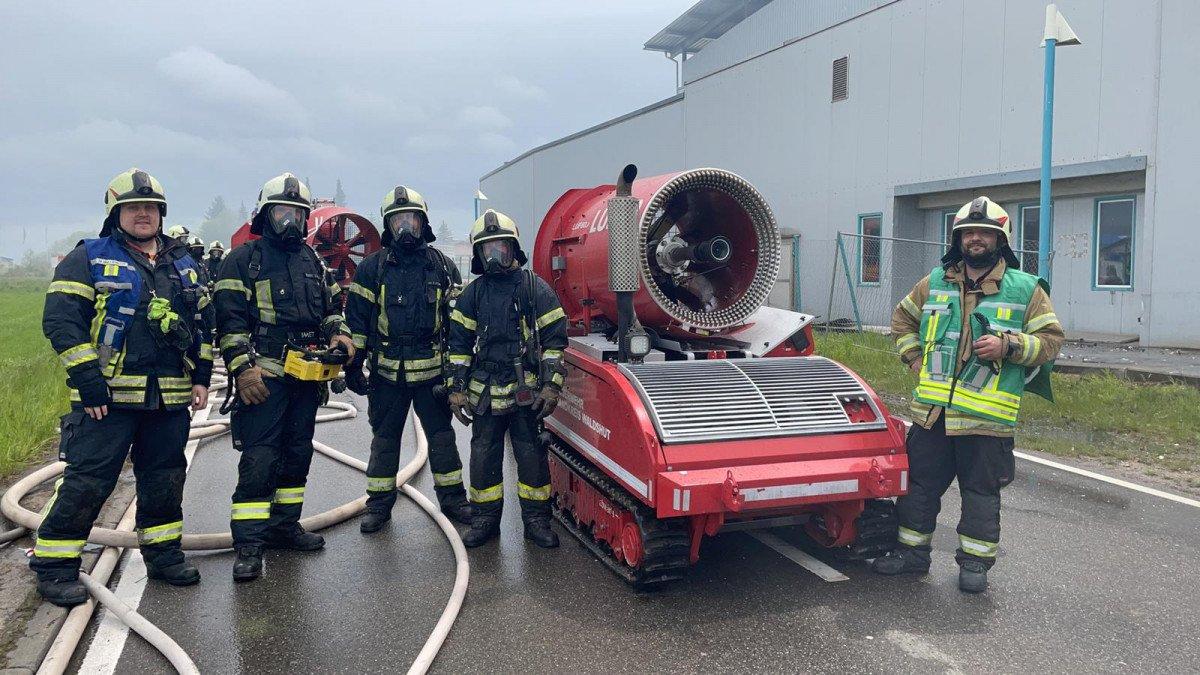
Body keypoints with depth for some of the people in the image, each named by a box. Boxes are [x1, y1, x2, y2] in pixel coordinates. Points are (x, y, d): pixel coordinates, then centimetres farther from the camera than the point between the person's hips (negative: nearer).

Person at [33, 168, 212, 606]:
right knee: (87, 481, -4)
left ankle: (163, 554, 27)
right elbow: (59, 319, -9)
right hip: (107, 395, -5)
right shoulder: (89, 258, -1)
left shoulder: (184, 264, 15)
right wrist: (88, 381, -15)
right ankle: (54, 566, 10)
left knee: (165, 479, 13)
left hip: (170, 398, 5)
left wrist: (201, 378, 11)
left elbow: (203, 323, 19)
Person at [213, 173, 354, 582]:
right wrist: (243, 368, -17)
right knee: (259, 461, -9)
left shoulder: (311, 261, 18)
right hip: (264, 376, -7)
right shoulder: (243, 260, -1)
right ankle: (248, 545, -4)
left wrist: (339, 333, 5)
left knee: (297, 455, 14)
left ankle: (284, 525, 27)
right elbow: (230, 319, -8)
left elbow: (329, 306, 26)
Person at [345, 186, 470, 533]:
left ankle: (453, 499, 23)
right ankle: (379, 505, 22)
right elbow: (355, 319, 2)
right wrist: (352, 366, -2)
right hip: (386, 373, 0)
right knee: (384, 439, 10)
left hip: (432, 371, 0)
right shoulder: (372, 268, 1)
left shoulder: (442, 266, 4)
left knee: (442, 436, 9)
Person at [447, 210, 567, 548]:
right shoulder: (472, 294, 8)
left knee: (531, 456, 4)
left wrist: (551, 386, -8)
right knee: (483, 456, 8)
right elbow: (460, 344, 10)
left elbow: (554, 339, -2)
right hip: (484, 391, 3)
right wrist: (457, 389, 4)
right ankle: (485, 519, 23)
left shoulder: (536, 289, -1)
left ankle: (537, 520, 17)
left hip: (527, 391, -2)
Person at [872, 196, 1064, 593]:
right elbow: (903, 319, 22)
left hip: (986, 416, -3)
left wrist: (1008, 344, -16)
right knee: (920, 484, 11)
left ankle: (975, 562, 23)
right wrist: (916, 359, 10)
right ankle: (912, 552, 26)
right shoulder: (935, 282, 9)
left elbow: (1051, 339, 0)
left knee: (981, 492, 7)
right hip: (932, 410, 3)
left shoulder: (1026, 289, 0)